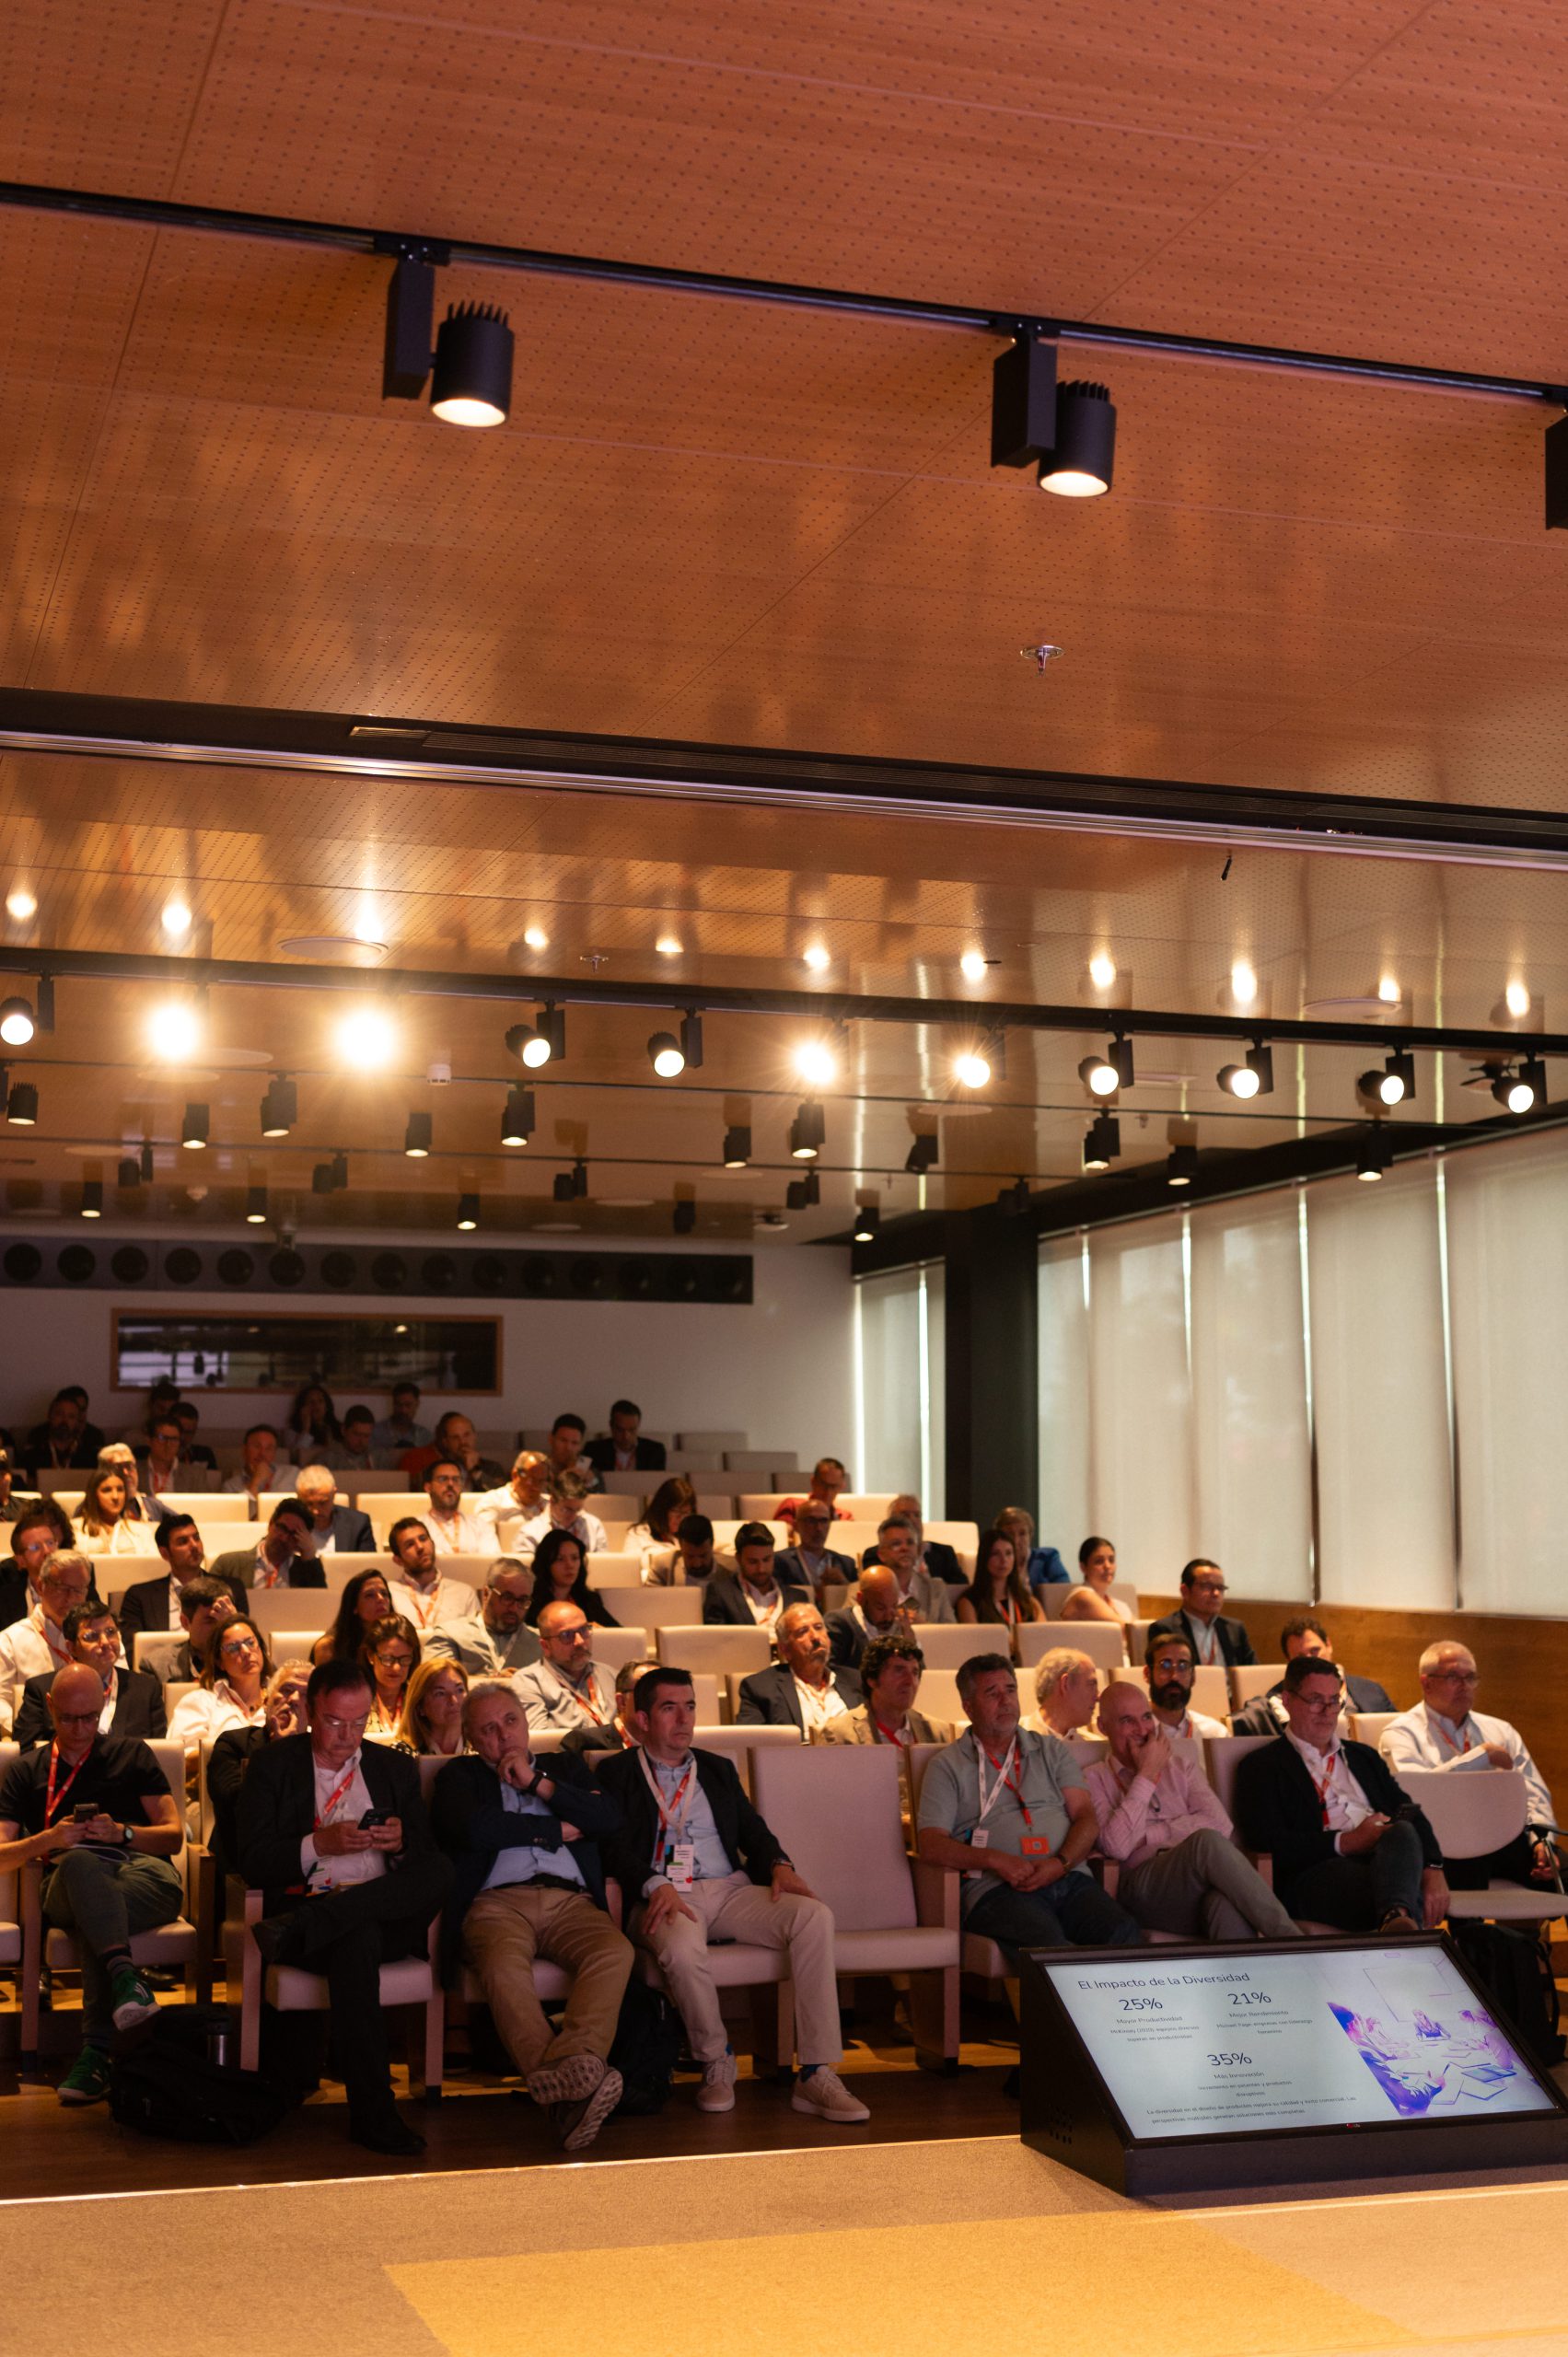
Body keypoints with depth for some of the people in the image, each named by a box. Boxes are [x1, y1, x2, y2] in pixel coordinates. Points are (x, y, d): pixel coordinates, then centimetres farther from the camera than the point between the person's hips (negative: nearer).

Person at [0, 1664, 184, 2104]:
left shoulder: (132, 1755, 26)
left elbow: (173, 1837, 16)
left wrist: (121, 1832, -4)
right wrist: (48, 1840, -6)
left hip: (139, 1870, 0)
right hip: (67, 1881, 0)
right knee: (80, 1863, -42)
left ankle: (96, 2050, -47)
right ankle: (125, 1979, -62)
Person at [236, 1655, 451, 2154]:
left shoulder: (396, 1768, 20)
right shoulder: (271, 1765, 11)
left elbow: (427, 1861, 15)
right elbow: (253, 1863, 0)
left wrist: (400, 1844, -8)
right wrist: (320, 1844, -15)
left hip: (391, 1913, 3)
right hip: (309, 1903, -3)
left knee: (440, 1871, -31)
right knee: (356, 1938, -39)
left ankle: (297, 1928, -37)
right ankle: (372, 2111, -38)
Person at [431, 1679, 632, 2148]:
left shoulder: (564, 1767, 30)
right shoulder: (459, 1776, 22)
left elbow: (609, 1818, 11)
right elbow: (472, 1828, -1)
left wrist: (538, 1783, 4)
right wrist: (558, 1830, 7)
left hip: (570, 1902, 2)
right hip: (497, 1902, -2)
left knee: (615, 1950, -33)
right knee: (504, 1964, -38)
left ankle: (571, 2063, -54)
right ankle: (565, 2095, -52)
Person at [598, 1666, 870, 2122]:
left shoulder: (718, 1769, 24)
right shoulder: (617, 1773, 10)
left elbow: (753, 1831, 19)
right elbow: (616, 1847, -3)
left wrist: (779, 1865, -4)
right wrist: (656, 1887, -21)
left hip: (731, 1889, 4)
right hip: (667, 1897, -4)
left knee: (814, 1917, -25)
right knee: (681, 1947, -40)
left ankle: (817, 2075, -26)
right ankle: (716, 2063, -11)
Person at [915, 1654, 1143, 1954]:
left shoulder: (1052, 1751, 24)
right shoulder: (948, 1766, 13)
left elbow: (1086, 1819, 14)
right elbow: (932, 1846, 2)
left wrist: (1061, 1863, -7)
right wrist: (996, 1861, -14)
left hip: (1069, 1877, 3)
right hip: (997, 1889, -3)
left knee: (1125, 1933, -30)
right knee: (1048, 1943, -37)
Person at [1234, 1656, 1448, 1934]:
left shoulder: (1363, 1756, 32)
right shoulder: (1261, 1766, 13)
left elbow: (1411, 1814, 21)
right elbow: (1265, 1841, -3)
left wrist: (1433, 1869, 0)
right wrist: (1346, 1843, -11)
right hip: (1316, 1873, -4)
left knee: (1403, 1831, -36)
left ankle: (1397, 1917, -62)